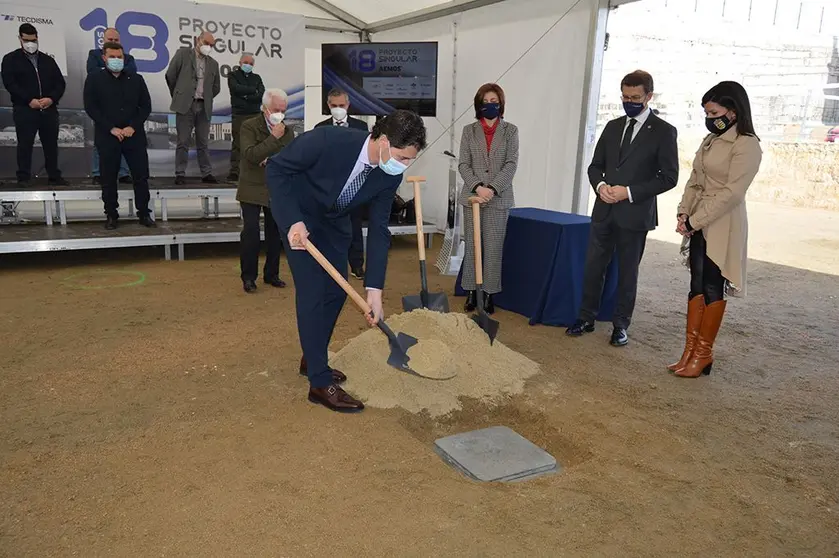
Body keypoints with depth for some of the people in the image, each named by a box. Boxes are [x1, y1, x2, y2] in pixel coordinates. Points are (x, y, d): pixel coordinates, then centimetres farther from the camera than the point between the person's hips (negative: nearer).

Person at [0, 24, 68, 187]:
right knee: (25, 144, -2)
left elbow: (60, 83, 10)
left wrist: (51, 98, -8)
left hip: (49, 109, 3)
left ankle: (54, 176, 14)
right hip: (24, 109, -3)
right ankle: (23, 177, 3)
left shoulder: (48, 60, 17)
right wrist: (29, 100, -15)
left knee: (51, 144, 6)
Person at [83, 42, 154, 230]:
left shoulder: (136, 79, 9)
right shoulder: (94, 79, 3)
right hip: (107, 137, -2)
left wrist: (133, 127, -7)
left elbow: (146, 106, 6)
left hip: (134, 136, 2)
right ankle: (111, 215, 13)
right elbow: (90, 107, -3)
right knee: (109, 178, 3)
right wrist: (111, 129, -12)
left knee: (141, 176, 1)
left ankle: (144, 213, 11)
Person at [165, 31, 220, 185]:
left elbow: (216, 87, 22)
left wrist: (206, 98, 16)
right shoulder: (183, 53, 4)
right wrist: (177, 95, 9)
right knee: (183, 142, -1)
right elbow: (170, 75, 3)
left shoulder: (213, 64, 15)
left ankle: (207, 174, 10)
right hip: (185, 105, -3)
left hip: (204, 107, 4)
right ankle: (180, 174, 3)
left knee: (203, 142, 6)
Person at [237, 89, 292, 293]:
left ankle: (271, 274, 22)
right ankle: (248, 277, 3)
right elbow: (251, 155, -21)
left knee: (275, 233, 9)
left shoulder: (287, 131, 6)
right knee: (251, 232, -9)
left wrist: (272, 160, -15)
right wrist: (273, 138, -23)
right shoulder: (249, 126, -8)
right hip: (253, 190, -4)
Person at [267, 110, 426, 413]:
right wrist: (292, 221, -32)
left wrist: (374, 288, -19)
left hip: (334, 221, 6)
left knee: (336, 292, 8)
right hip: (298, 217, -6)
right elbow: (276, 168, -23)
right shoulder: (328, 139, -35)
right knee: (313, 292, -11)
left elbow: (379, 229, -14)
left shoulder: (390, 176, -19)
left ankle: (312, 359, 29)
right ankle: (320, 382, -4)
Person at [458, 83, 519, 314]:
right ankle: (471, 292, 14)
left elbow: (511, 164, -4)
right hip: (472, 196, 1)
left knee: (494, 248, 0)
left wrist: (492, 188, -15)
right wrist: (478, 187, -14)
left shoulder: (510, 130, 5)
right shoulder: (469, 130, 8)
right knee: (471, 246, 5)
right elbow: (463, 164, 2)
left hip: (499, 198, -1)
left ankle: (489, 294, 9)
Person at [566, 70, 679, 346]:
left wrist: (629, 192, -16)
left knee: (627, 272, 6)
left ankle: (620, 325, 17)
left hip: (635, 214, -4)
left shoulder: (663, 132, -3)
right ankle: (586, 318, 18)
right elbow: (595, 165, 15)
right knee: (593, 267, 7)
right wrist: (600, 185, -7)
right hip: (604, 211, 4)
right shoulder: (613, 126, 12)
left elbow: (669, 177, -6)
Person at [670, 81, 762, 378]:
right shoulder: (710, 140, 12)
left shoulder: (747, 145, -12)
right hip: (699, 223, 7)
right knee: (697, 286, 8)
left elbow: (732, 193, -18)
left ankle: (703, 353, 12)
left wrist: (694, 221, -18)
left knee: (713, 288, 1)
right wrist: (683, 213, -2)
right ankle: (690, 351, 14)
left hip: (722, 226, -7)